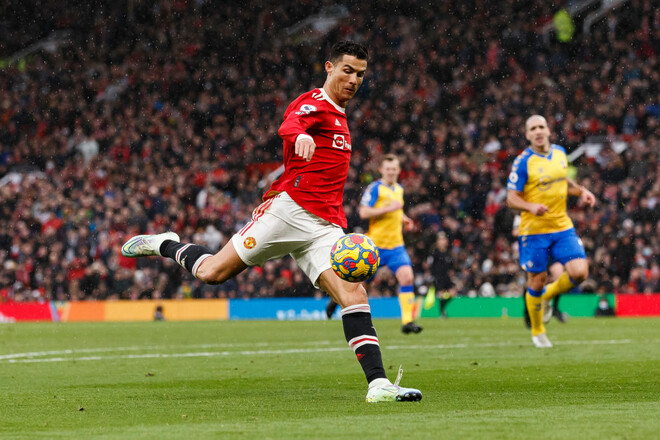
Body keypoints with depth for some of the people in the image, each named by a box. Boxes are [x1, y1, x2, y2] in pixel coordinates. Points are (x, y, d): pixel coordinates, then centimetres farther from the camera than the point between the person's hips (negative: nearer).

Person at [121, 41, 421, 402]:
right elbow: (288, 127, -29)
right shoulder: (314, 104, -4)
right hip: (290, 208, -7)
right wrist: (301, 136, -52)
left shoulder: (338, 114, 25)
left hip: (325, 227, 7)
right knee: (212, 272, -6)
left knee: (354, 294, -13)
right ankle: (164, 244, 25)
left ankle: (378, 383, -20)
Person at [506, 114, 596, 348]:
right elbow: (511, 198, -10)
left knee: (580, 272, -11)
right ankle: (537, 331, 25)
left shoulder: (560, 152, 7)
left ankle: (548, 295, 21)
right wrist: (531, 207, -28)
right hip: (534, 230, -4)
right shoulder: (522, 162, -10)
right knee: (537, 281, 3)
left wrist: (581, 191, 6)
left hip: (562, 226, 4)